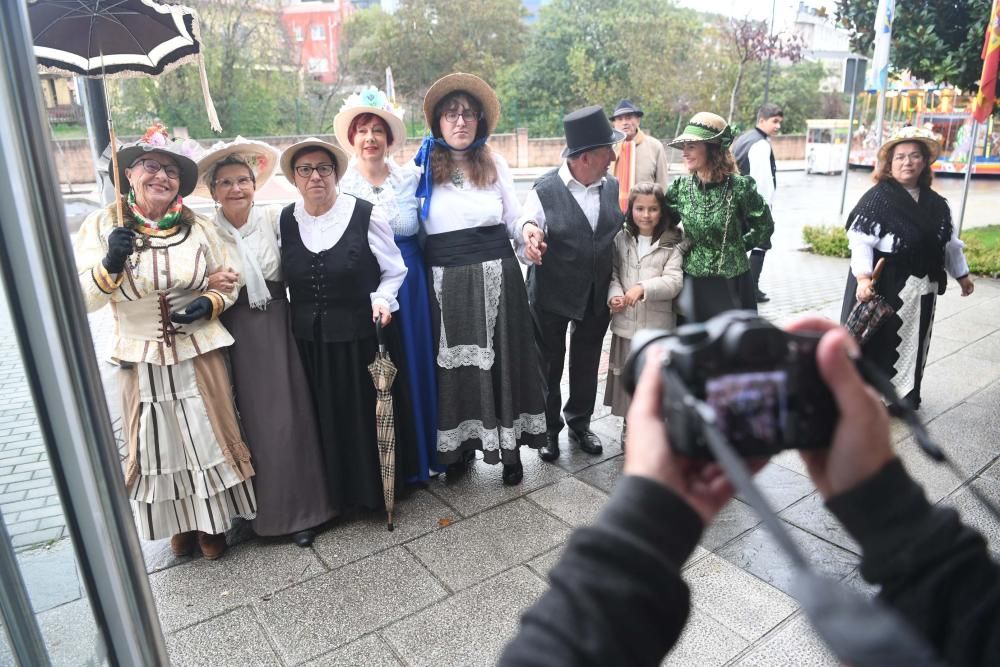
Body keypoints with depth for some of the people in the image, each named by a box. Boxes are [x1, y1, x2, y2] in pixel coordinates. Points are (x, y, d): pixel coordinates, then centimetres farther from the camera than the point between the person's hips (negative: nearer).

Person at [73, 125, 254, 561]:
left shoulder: (198, 227, 0)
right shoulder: (102, 226, -3)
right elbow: (83, 300, -5)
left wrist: (209, 303, -13)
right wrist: (110, 265, -22)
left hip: (199, 354, 0)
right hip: (141, 360, 0)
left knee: (210, 437, 8)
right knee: (158, 444, 11)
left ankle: (212, 521, 31)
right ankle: (179, 521, 35)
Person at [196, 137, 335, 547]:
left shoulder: (275, 219, -1)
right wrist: (211, 283, -15)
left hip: (277, 328, 0)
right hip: (236, 335, 0)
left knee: (289, 417, 3)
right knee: (254, 420, 6)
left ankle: (299, 508, 20)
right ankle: (268, 507, 24)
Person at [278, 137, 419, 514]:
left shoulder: (367, 215, -10)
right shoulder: (285, 221, 3)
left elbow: (394, 271, -1)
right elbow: (284, 278, 15)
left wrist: (382, 299, -18)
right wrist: (301, 313, 4)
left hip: (363, 336, -3)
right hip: (311, 341, 4)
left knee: (372, 413, 9)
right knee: (328, 420, 13)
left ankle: (381, 488, 30)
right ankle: (341, 492, 33)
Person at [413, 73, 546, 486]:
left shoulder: (495, 164, 8)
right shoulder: (422, 168, 3)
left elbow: (514, 220, 9)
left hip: (496, 277, 1)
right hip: (447, 282, -1)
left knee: (502, 359, 5)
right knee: (454, 364, 7)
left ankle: (510, 449, 17)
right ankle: (459, 446, 24)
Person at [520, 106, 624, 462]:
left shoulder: (612, 186, 0)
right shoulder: (545, 190, -14)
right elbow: (526, 227, -8)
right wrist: (531, 233, -31)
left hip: (597, 294, 4)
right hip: (551, 295, -4)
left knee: (587, 363, 17)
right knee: (549, 364, 12)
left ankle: (580, 423, 38)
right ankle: (549, 428, 31)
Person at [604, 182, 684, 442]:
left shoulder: (672, 244, -4)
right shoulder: (621, 239, 5)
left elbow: (674, 282, -12)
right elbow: (612, 273, 3)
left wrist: (643, 288, -26)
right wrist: (614, 295, -16)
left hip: (658, 323, -2)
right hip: (626, 322, 3)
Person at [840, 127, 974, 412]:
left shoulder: (935, 203, 8)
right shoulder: (877, 198, -11)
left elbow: (950, 242, 19)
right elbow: (860, 241, -19)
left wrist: (962, 274, 27)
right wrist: (863, 278, -30)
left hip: (921, 289, 7)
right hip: (883, 287, -6)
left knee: (912, 344, 16)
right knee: (878, 342, 1)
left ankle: (905, 395, 32)